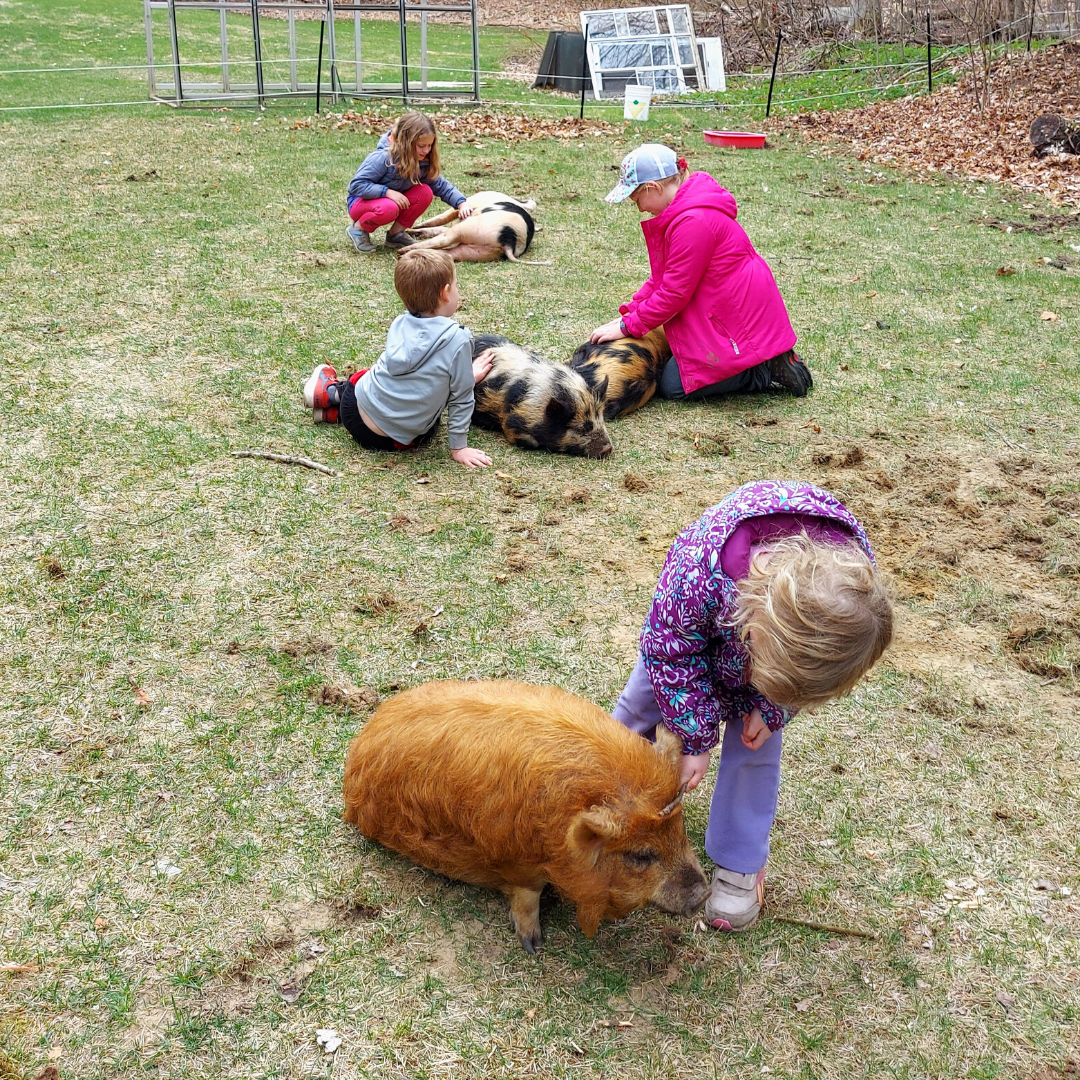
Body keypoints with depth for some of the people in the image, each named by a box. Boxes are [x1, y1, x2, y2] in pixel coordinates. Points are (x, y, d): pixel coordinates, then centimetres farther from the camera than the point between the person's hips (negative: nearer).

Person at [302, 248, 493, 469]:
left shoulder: (399, 324, -2)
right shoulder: (458, 340, -19)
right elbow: (460, 399, -10)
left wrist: (466, 376, 19)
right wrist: (458, 448, -1)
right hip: (399, 440, -5)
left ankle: (332, 392, 31)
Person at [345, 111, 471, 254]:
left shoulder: (423, 162, -10)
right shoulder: (383, 158, -28)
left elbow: (441, 185, -5)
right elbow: (357, 185, -28)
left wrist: (461, 203, -21)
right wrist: (387, 191, -37)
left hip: (393, 200, 6)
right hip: (361, 201, -6)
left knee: (425, 193, -17)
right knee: (388, 209, -39)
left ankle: (396, 233, -2)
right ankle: (358, 229, -8)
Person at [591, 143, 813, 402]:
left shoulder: (693, 221, -26)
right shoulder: (682, 211, 9)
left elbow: (674, 292, -22)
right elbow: (662, 277, 13)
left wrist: (628, 326, -14)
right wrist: (630, 314, 4)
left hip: (741, 323, -11)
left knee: (673, 386, -5)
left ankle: (769, 370, -1)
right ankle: (765, 360, 14)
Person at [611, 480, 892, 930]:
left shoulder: (852, 587, -39)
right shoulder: (698, 571, -49)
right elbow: (671, 651, -29)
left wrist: (769, 709, -19)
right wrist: (697, 738, -23)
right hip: (692, 626, 0)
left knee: (755, 746, 0)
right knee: (645, 698, 12)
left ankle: (739, 865, 17)